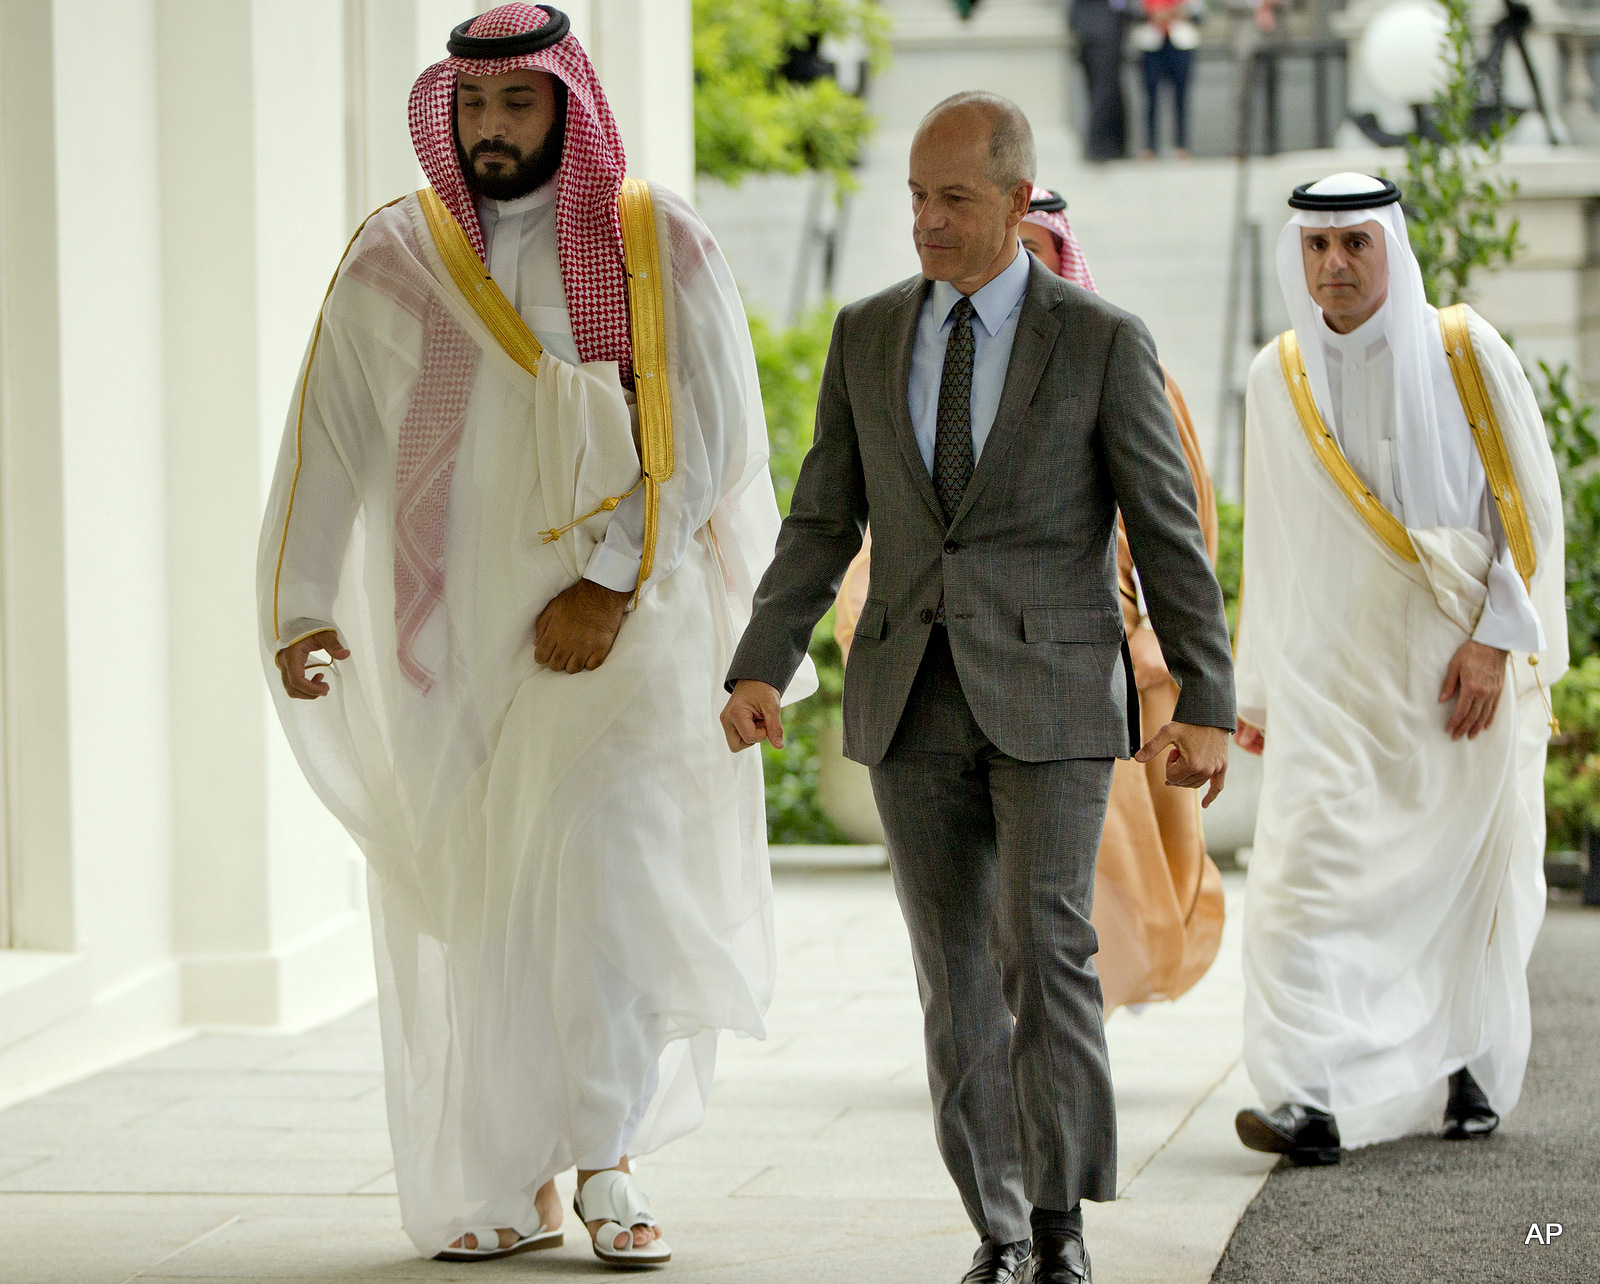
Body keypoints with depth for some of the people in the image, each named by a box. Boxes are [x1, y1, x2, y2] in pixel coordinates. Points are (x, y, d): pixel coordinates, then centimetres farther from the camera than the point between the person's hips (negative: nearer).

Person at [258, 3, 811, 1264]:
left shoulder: (663, 246, -2)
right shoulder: (394, 259, 1)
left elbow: (709, 435, -7)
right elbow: (329, 440, -5)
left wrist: (610, 583, -15)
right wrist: (301, 610, -17)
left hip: (625, 625, -2)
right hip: (455, 626, 2)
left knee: (615, 874, -12)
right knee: (478, 901, 4)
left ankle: (608, 1156, 2)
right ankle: (509, 1179, 15)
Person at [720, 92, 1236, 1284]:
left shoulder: (1103, 341, -5)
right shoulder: (869, 335, 6)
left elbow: (1171, 536, -4)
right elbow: (823, 527, 7)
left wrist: (1208, 707, -10)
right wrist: (758, 673, -5)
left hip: (1052, 694, -3)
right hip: (914, 697, 3)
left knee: (1043, 950, -16)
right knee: (957, 974, 4)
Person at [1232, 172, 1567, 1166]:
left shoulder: (1466, 354, -4)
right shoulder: (1278, 378, 5)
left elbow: (1529, 500, -4)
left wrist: (1495, 638, -14)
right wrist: (1256, 691, 14)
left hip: (1463, 670, -2)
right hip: (1334, 673, 2)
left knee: (1467, 878, 8)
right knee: (1309, 871, -13)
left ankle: (1473, 1068, 27)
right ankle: (1314, 1102, -14)